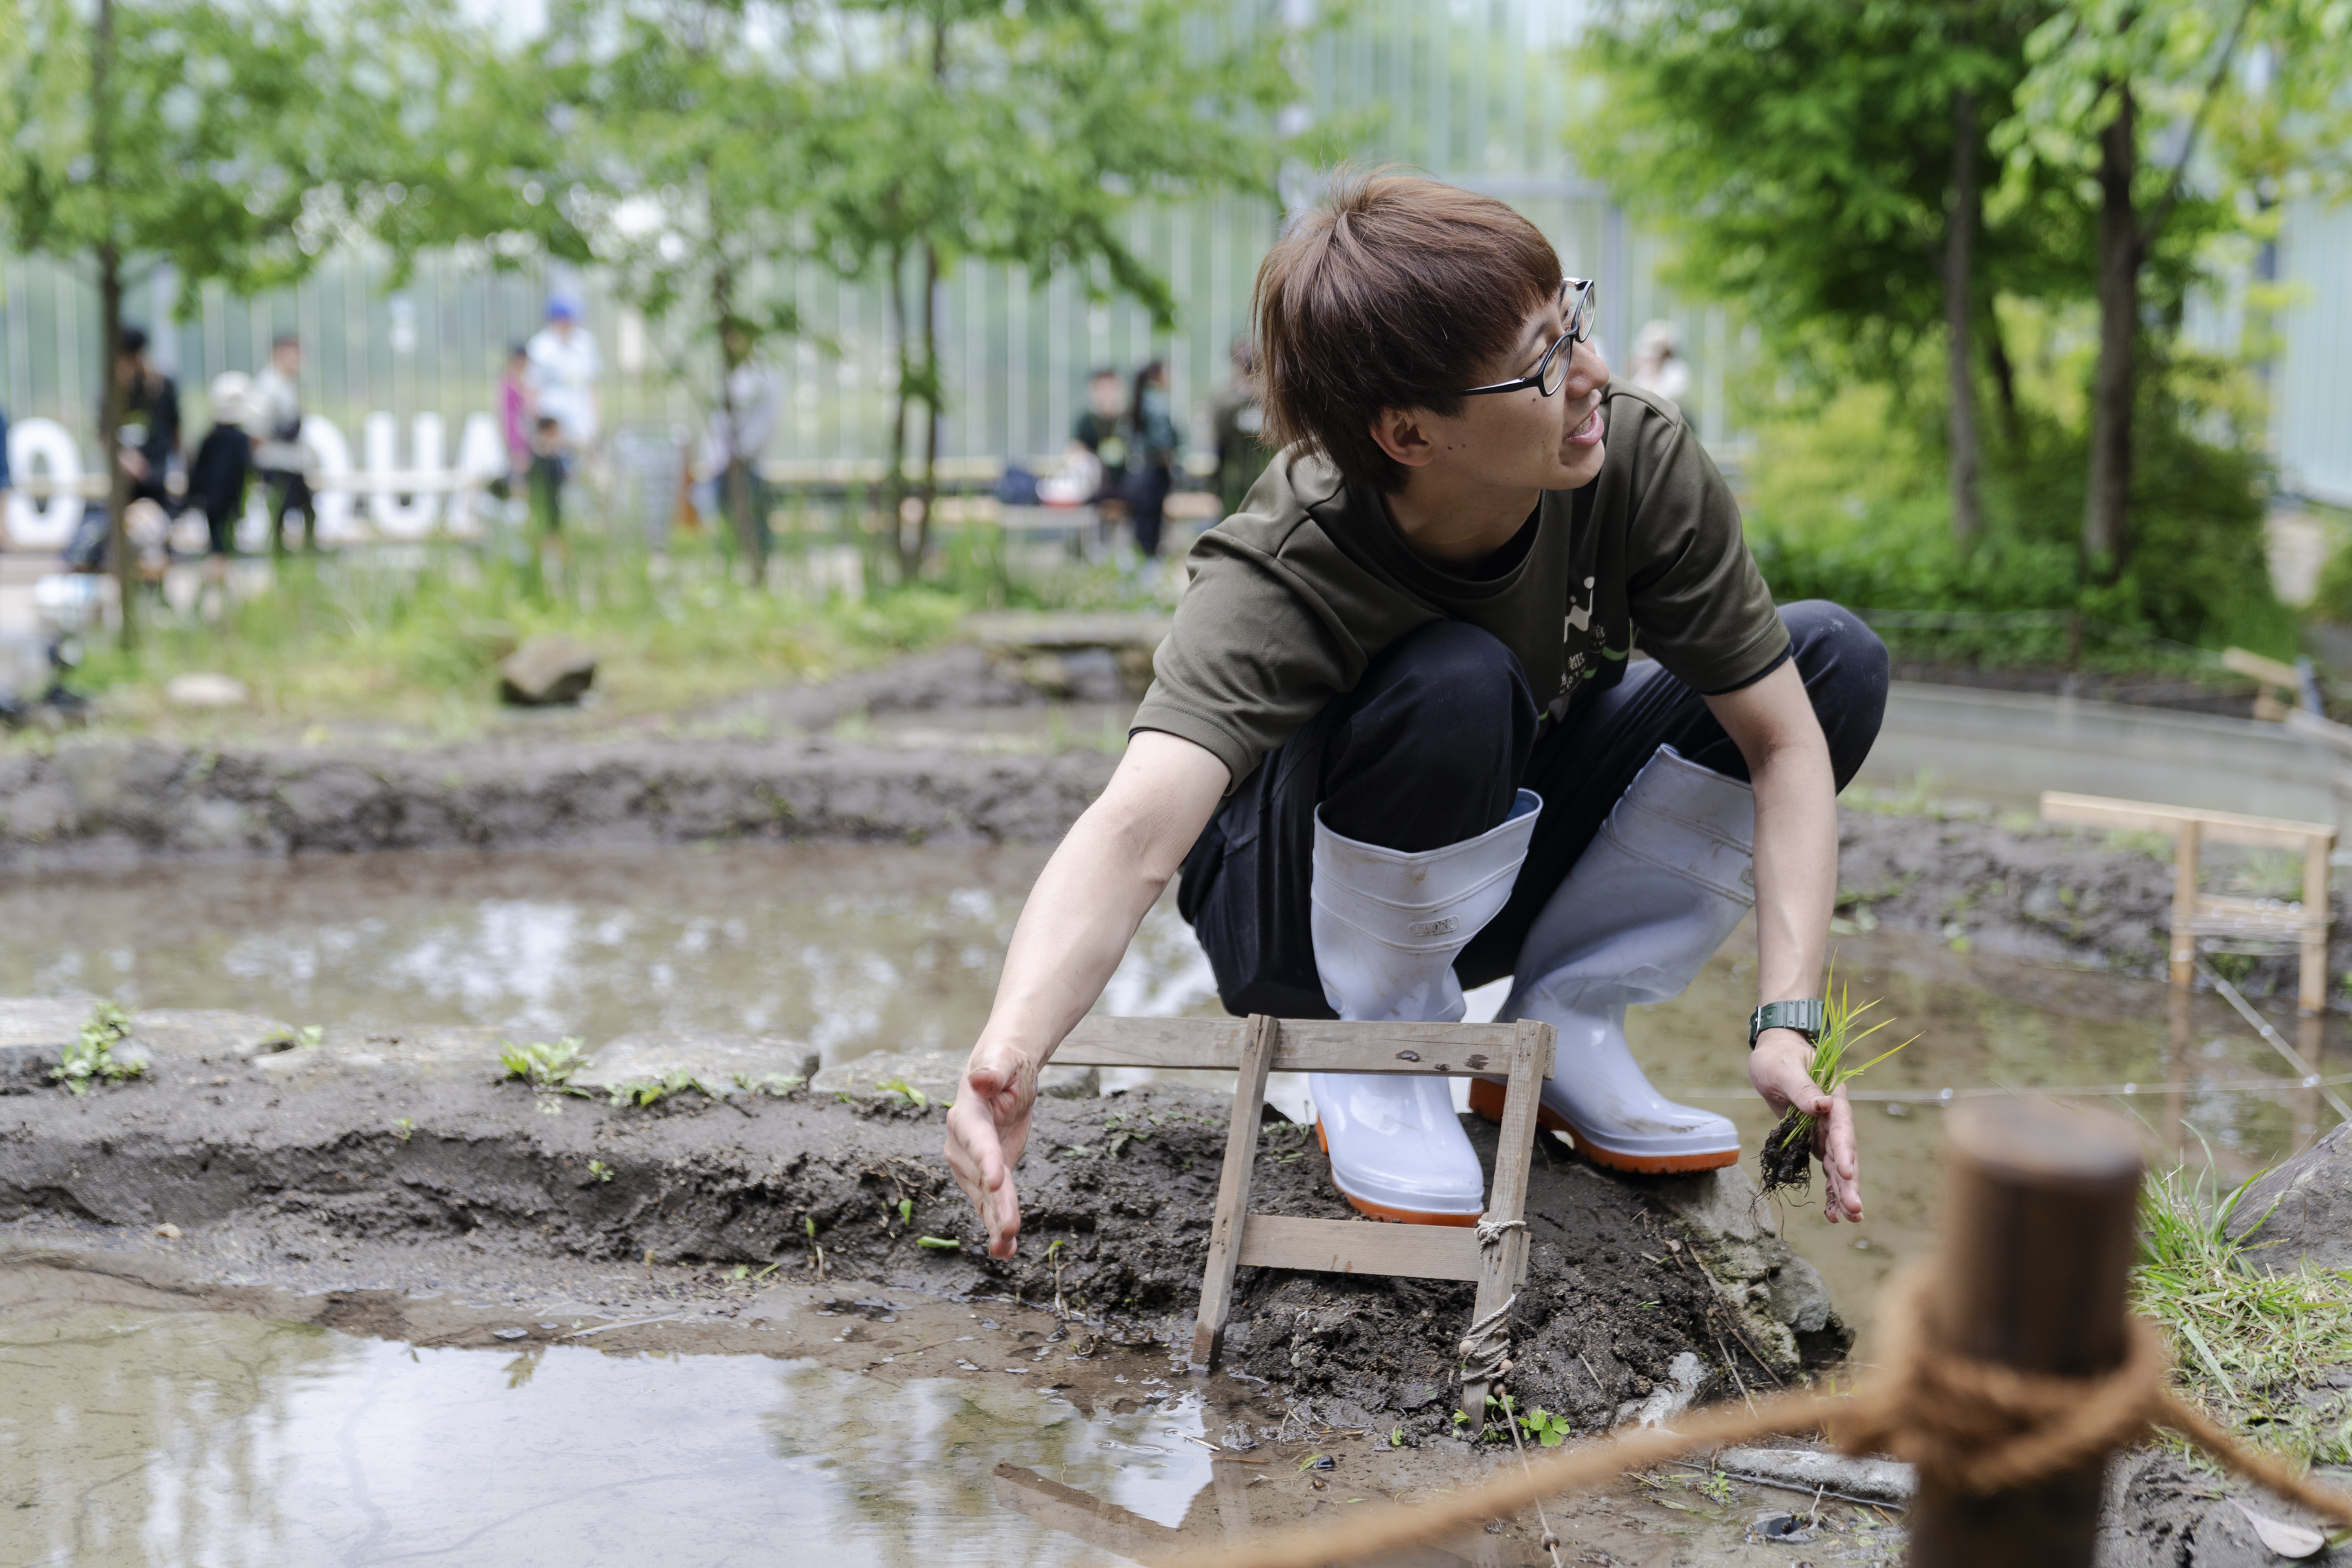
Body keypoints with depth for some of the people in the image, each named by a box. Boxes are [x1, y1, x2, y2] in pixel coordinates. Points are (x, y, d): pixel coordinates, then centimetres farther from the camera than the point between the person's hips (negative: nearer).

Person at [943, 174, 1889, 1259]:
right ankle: (1373, 1067, -11)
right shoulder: (1277, 580, -34)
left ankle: (1558, 1035, -4)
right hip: (1303, 915, -5)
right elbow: (1135, 830, -50)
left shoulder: (1639, 459, -23)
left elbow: (1785, 740, -19)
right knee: (1454, 688, -38)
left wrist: (1786, 1022, -30)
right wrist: (1009, 1051, -69)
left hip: (1513, 862, 5)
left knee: (1832, 658, -12)